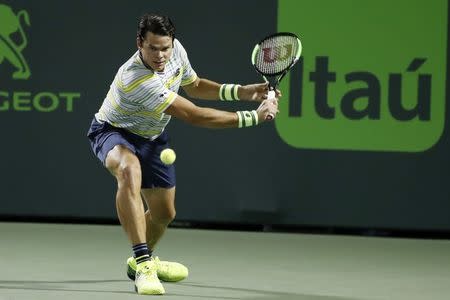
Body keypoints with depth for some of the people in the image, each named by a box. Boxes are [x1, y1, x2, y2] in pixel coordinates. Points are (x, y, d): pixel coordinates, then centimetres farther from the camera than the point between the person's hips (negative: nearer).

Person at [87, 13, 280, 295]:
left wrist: (240, 91, -7)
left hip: (152, 137, 8)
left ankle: (144, 260, 48)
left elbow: (194, 85, 8)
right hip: (114, 132, -8)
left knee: (164, 213, 15)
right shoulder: (136, 80, -40)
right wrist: (254, 117, -34)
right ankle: (143, 264, -45)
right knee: (130, 170, -42)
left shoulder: (176, 50, -16)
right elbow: (195, 116, -38)